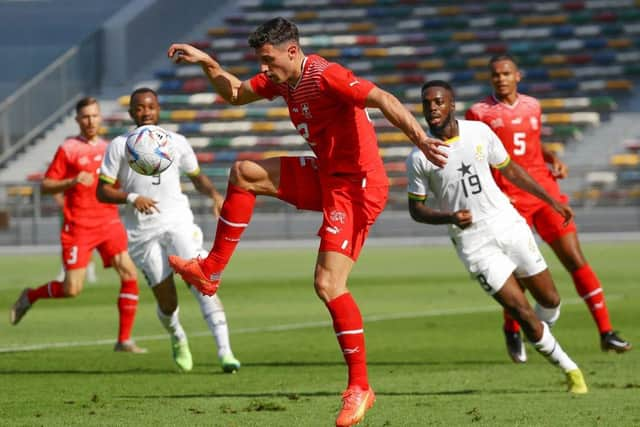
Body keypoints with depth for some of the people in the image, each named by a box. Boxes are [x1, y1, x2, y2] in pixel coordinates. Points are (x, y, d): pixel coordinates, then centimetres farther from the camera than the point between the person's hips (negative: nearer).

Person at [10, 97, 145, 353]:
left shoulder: (108, 149, 12)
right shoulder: (68, 149, -2)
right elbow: (45, 187, -4)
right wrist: (72, 182, -19)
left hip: (109, 223, 4)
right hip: (78, 228, -4)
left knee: (129, 276, -10)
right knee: (72, 289, -6)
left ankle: (124, 340, -2)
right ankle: (30, 296, 24)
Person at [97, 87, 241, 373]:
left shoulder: (177, 143, 10)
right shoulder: (119, 146, 5)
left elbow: (197, 177, 22)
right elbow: (102, 191, 4)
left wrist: (214, 194, 0)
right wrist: (131, 197, -15)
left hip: (178, 221, 1)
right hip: (142, 230, 0)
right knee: (167, 301, -1)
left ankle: (224, 351, -26)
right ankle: (177, 338, 34)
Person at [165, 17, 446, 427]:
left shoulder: (325, 75, -21)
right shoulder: (282, 79, 8)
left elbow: (384, 100, -30)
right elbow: (236, 93, 26)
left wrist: (421, 139, -43)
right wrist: (206, 63, 11)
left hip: (355, 186, -9)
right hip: (325, 177, 9)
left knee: (328, 284, -16)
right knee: (244, 173, 10)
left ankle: (360, 388, -8)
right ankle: (211, 272, 16)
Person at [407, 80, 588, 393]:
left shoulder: (479, 132, -1)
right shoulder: (419, 158, -9)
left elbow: (509, 170, 13)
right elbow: (416, 209, 0)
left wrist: (551, 200, 15)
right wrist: (449, 217, -20)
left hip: (508, 224, 3)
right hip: (473, 242, -3)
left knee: (549, 300, 10)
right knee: (523, 314, -8)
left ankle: (540, 334, 43)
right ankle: (569, 369, 10)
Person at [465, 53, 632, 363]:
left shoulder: (532, 106, 14)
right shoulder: (479, 113, 1)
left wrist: (554, 160, 10)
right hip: (509, 198, -4)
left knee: (575, 260, -3)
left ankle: (605, 331, -1)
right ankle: (511, 331, 24)